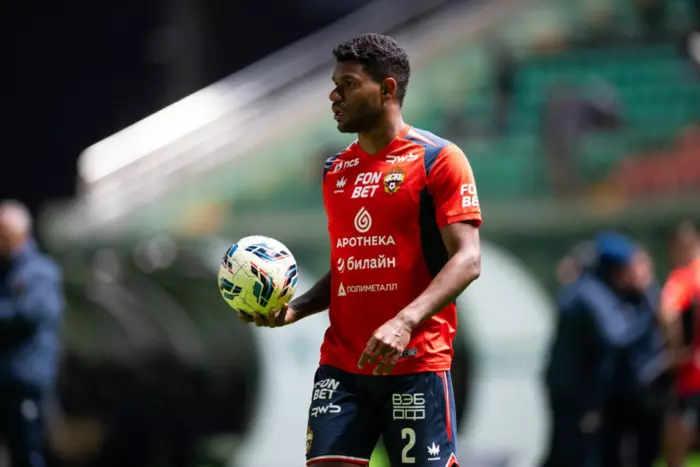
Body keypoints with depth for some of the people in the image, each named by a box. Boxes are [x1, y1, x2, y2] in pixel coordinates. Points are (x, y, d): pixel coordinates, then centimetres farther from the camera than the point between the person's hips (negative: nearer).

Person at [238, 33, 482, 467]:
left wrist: (405, 322, -26)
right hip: (341, 365, 6)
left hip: (417, 364, -5)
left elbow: (467, 260, -13)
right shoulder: (336, 169, 16)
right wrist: (294, 309, 5)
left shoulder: (438, 159, -5)